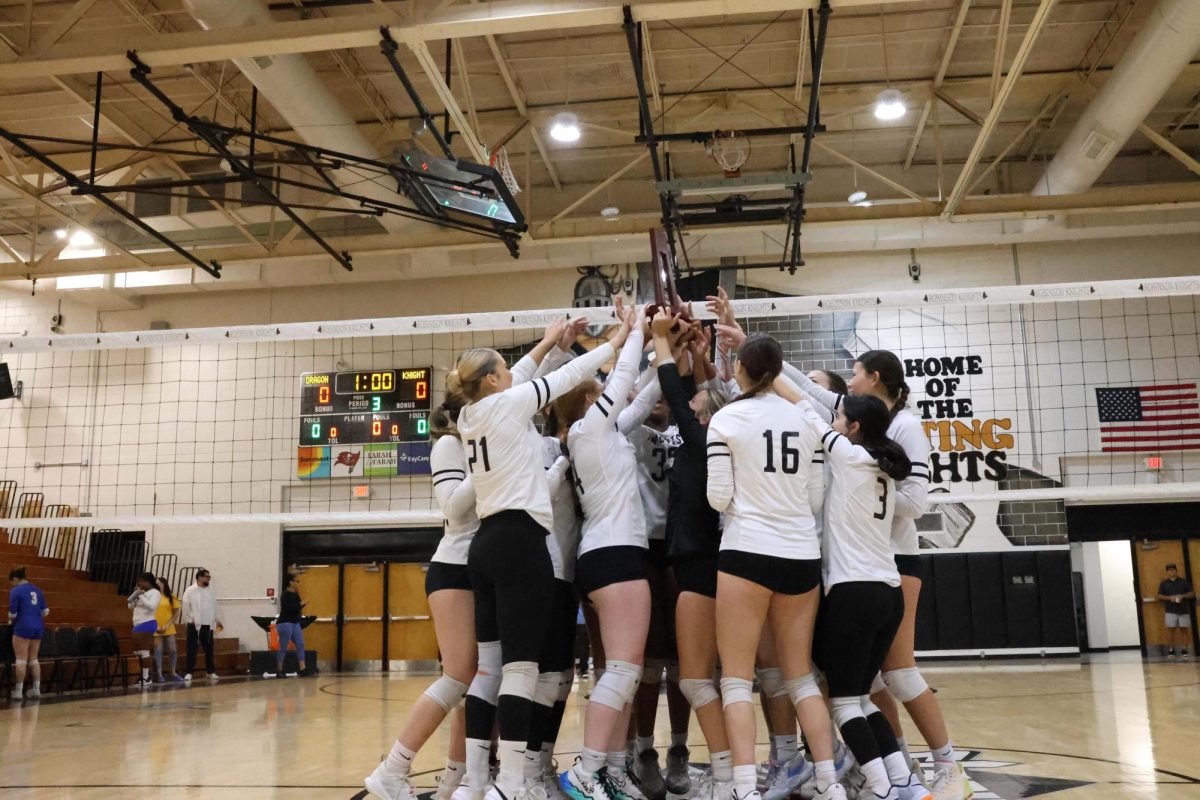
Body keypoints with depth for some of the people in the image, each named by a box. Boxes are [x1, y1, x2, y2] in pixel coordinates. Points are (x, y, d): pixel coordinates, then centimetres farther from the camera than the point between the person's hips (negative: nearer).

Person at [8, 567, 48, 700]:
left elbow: (13, 613, -7)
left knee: (21, 660, -2)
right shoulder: (37, 590, 12)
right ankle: (36, 689, 12)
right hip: (38, 626, 6)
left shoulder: (15, 591, -7)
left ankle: (18, 690, -1)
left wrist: (11, 621, 14)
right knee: (33, 659, 12)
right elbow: (45, 611, 11)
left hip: (23, 627, -6)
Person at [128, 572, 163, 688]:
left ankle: (146, 678, -8)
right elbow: (131, 607, 21)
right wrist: (134, 596, 4)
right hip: (137, 625, 9)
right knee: (137, 652, 11)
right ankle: (143, 676, 19)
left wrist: (141, 596, -18)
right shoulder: (139, 592, 16)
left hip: (147, 625, -9)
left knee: (144, 651, -10)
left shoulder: (155, 593, -7)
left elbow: (151, 606, -23)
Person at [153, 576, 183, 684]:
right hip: (156, 628, -2)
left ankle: (173, 673, 12)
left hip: (169, 628, 2)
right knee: (158, 651, -1)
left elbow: (176, 614, 4)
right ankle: (159, 675, 4)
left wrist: (168, 625, -9)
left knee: (173, 650, 1)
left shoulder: (171, 598, 5)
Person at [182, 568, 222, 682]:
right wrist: (188, 619, -7)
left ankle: (211, 672, 17)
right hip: (194, 625, -4)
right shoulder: (190, 590, -5)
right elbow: (186, 607, -5)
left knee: (209, 649, 9)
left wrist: (217, 619, 14)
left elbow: (214, 606, 15)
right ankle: (190, 672, 5)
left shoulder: (210, 591, 9)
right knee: (191, 650, 0)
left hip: (208, 625, 4)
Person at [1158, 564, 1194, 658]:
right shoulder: (1164, 583, 9)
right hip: (1171, 611, 0)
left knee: (1184, 629, 1)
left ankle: (1184, 649, 7)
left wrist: (1183, 596, -12)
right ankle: (1171, 650, 1)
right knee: (1171, 629, -3)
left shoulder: (1184, 581, 8)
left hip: (1184, 610, 0)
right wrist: (1169, 598, -11)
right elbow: (1159, 596, 6)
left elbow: (1192, 593, 6)